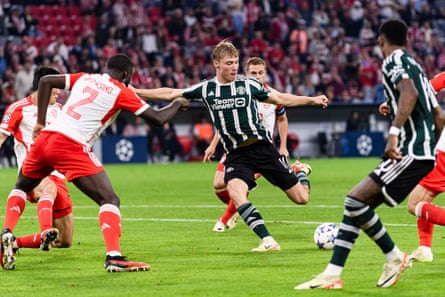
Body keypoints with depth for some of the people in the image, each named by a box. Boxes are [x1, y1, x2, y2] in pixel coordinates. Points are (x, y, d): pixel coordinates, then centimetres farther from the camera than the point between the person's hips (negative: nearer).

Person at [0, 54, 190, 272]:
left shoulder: (84, 78, 20)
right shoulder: (121, 92, 5)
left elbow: (45, 81, 17)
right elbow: (157, 118, 5)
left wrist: (40, 122, 18)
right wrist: (177, 104, 25)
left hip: (45, 138, 6)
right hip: (72, 147, -6)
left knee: (21, 187, 30)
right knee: (110, 200, -5)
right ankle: (113, 257, -23)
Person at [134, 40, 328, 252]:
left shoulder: (248, 84, 0)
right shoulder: (206, 89, 3)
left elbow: (281, 99, 10)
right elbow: (170, 94, 9)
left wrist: (312, 100, 2)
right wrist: (136, 92, 7)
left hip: (261, 147, -1)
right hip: (236, 155, 1)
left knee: (301, 198, 1)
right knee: (235, 192, -32)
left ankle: (301, 174, 40)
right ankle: (267, 241, -30)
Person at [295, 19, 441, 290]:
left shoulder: (394, 61, -5)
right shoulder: (415, 66, 23)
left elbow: (410, 92, -25)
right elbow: (438, 113, 25)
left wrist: (394, 132, -33)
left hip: (412, 152, -10)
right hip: (419, 150, 10)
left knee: (356, 200, -15)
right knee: (355, 205, 7)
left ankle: (394, 257, -1)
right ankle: (333, 274, 3)